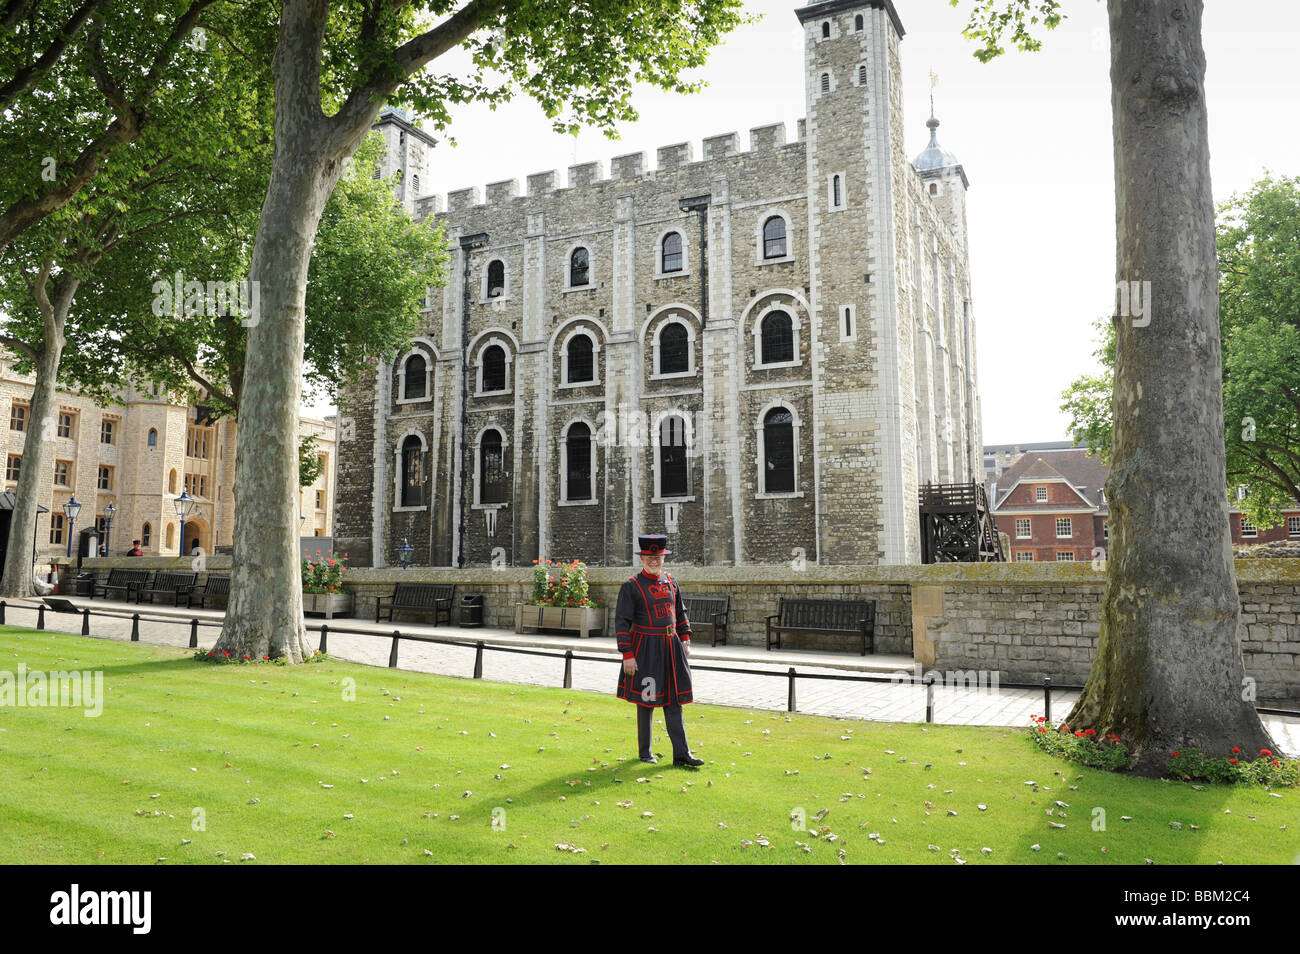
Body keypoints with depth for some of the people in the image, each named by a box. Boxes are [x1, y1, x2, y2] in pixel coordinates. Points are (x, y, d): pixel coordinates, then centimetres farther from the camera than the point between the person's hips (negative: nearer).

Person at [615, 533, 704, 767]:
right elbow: (622, 622, -11)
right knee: (646, 701, 5)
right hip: (646, 649, -5)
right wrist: (627, 656, -15)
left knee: (674, 700, 4)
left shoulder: (671, 582, 9)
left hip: (671, 646, 5)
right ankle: (645, 752, 20)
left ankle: (681, 754, 5)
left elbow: (680, 613, 19)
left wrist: (685, 640, 11)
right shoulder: (632, 586, -9)